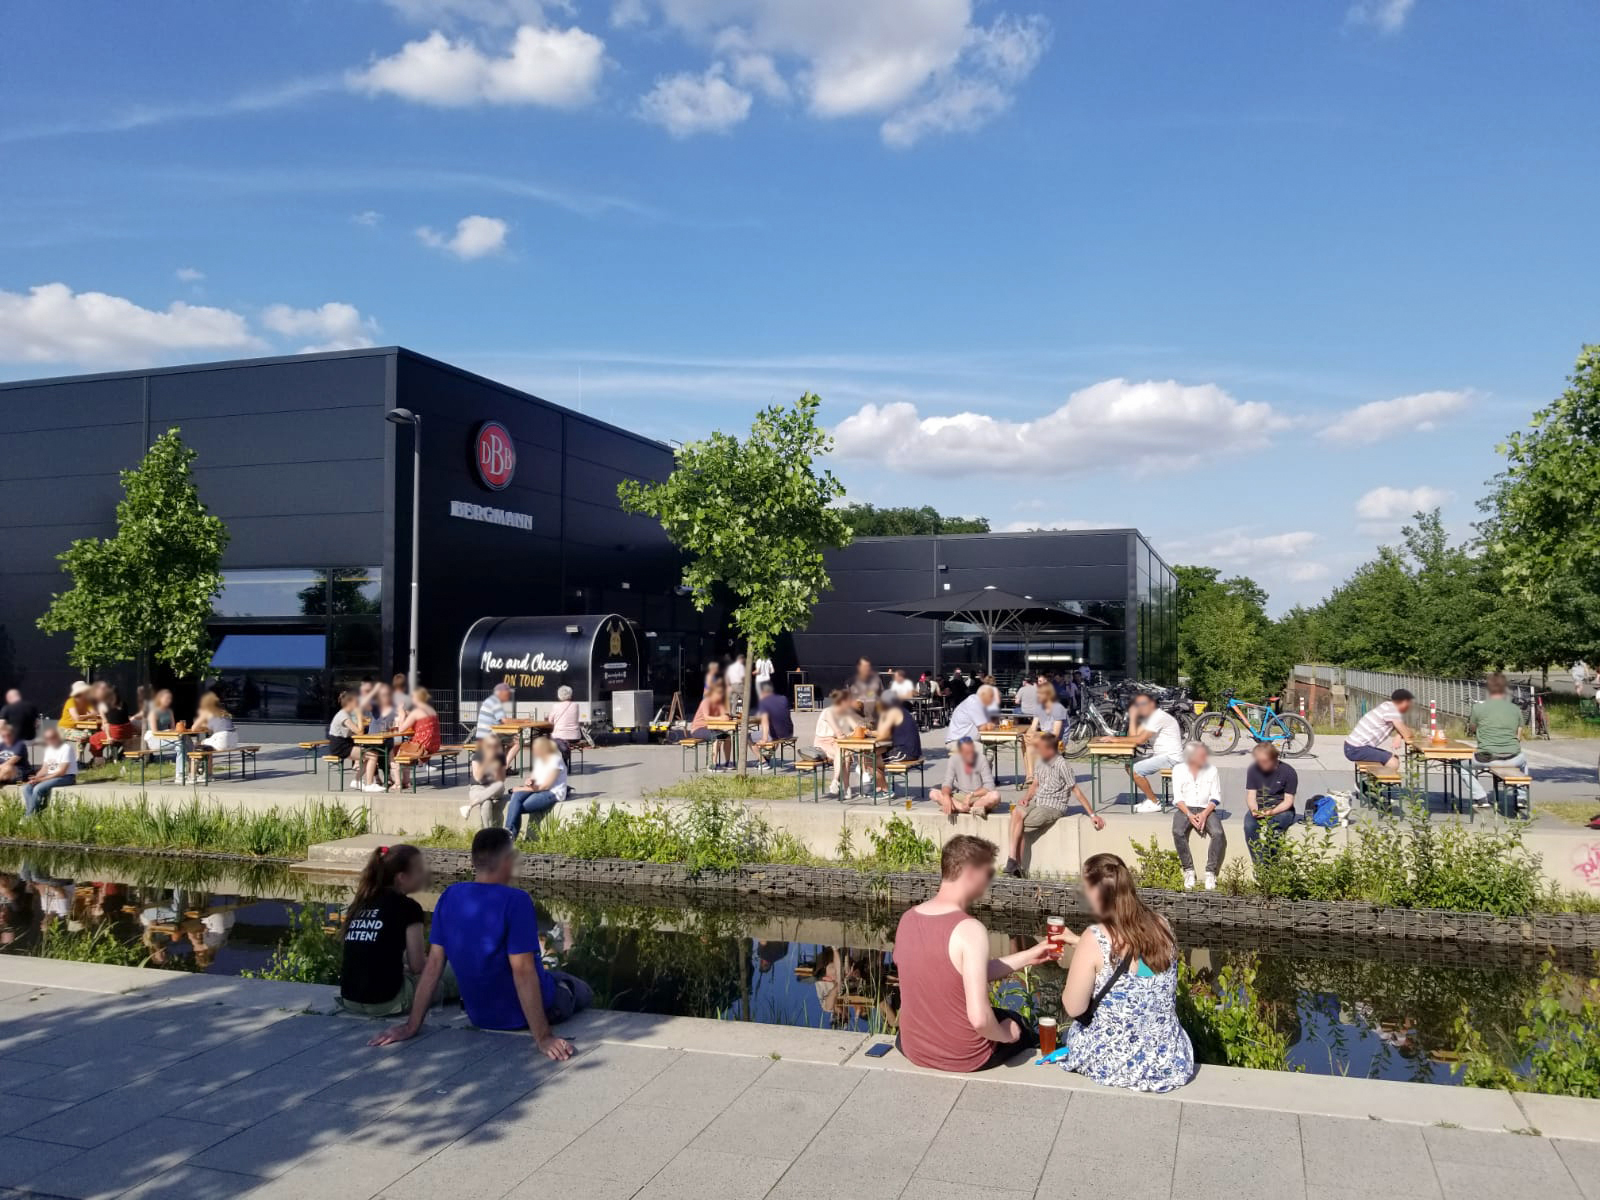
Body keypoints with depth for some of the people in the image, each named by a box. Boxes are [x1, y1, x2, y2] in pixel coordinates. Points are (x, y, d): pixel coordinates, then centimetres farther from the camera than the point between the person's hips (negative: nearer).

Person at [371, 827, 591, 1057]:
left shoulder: (449, 897, -7)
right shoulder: (516, 901, -26)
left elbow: (434, 963, -5)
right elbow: (523, 972, -28)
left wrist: (412, 1026, 1)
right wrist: (543, 1037, -26)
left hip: (480, 1017, 6)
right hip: (523, 1016, -6)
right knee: (582, 990, 24)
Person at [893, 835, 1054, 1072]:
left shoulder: (908, 919, -3)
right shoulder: (969, 929, -26)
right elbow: (980, 1019, -30)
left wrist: (1028, 957, 13)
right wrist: (1005, 1036, -9)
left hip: (913, 1050, 5)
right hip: (964, 1058, -5)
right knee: (1022, 1028, 26)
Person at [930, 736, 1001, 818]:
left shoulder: (982, 759, -14)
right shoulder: (953, 759, -7)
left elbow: (989, 786, -16)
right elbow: (947, 783, -10)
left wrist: (971, 795, -27)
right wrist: (946, 797, -31)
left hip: (979, 797, -3)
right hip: (960, 796, 3)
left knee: (995, 795, -35)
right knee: (933, 793, -22)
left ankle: (956, 808, -30)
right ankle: (974, 809, -30)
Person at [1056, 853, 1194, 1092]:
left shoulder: (1095, 938, -21)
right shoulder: (1161, 927, -5)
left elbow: (1073, 1008, -15)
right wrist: (1079, 943, 17)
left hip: (1114, 1066, -4)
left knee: (1067, 1034, 29)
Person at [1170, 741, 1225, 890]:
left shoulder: (1211, 770, 8)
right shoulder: (1179, 770, 5)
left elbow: (1215, 798, 3)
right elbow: (1178, 797, 0)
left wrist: (1204, 814, -14)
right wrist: (1189, 815, -16)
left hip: (1206, 809, 1)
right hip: (1184, 809, -1)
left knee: (1219, 834, -29)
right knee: (1178, 832, -32)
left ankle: (1211, 873, -21)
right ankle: (1189, 871, -21)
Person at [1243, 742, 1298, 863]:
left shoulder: (1288, 772, -8)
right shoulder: (1254, 769, -1)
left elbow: (1288, 801, -9)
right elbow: (1251, 795, 1)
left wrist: (1272, 812, -27)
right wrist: (1254, 810, -22)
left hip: (1281, 810, -3)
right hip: (1259, 808, 3)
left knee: (1273, 825, -37)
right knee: (1249, 825, -31)